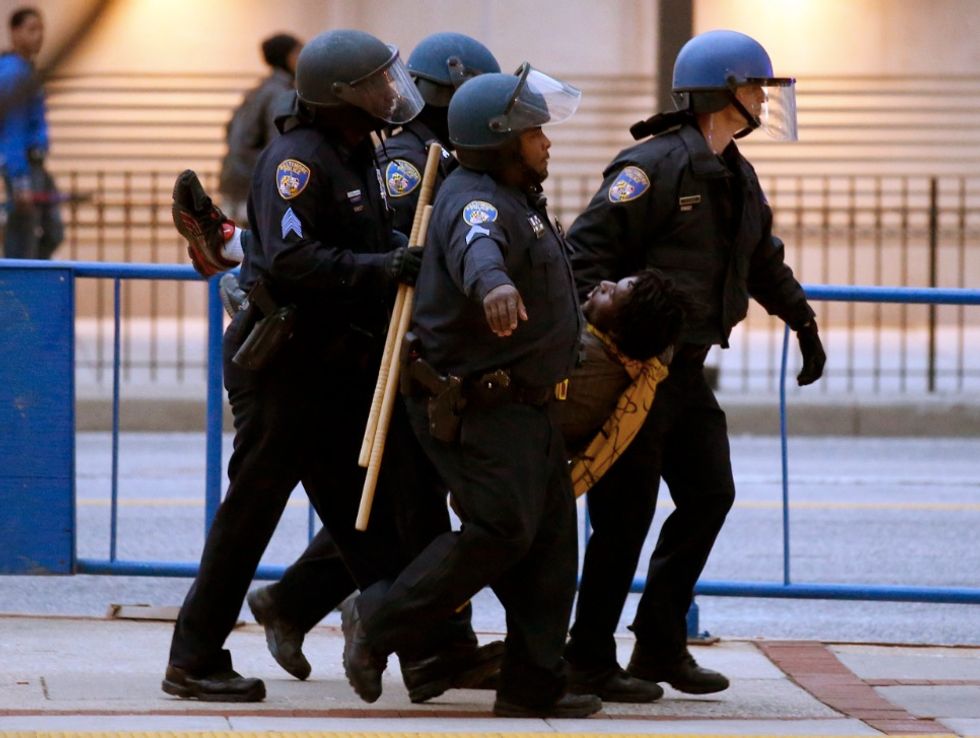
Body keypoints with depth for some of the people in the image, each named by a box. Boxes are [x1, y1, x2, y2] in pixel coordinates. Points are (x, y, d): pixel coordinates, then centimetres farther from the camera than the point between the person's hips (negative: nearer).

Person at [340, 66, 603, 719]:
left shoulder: (517, 199, 16)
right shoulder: (478, 201, -18)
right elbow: (475, 246, -43)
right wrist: (493, 282, -65)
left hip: (524, 407, 11)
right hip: (475, 408, -11)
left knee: (551, 539, 6)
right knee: (501, 531, -16)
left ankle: (533, 685, 8)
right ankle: (377, 622, -2)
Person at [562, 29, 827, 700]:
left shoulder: (737, 177, 13)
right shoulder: (654, 167, -16)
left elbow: (766, 261, 29)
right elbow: (587, 251, -20)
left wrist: (804, 323, 30)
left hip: (687, 367, 9)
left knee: (709, 495, 7)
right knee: (626, 514, -5)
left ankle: (661, 645, 16)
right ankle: (590, 658, 4)